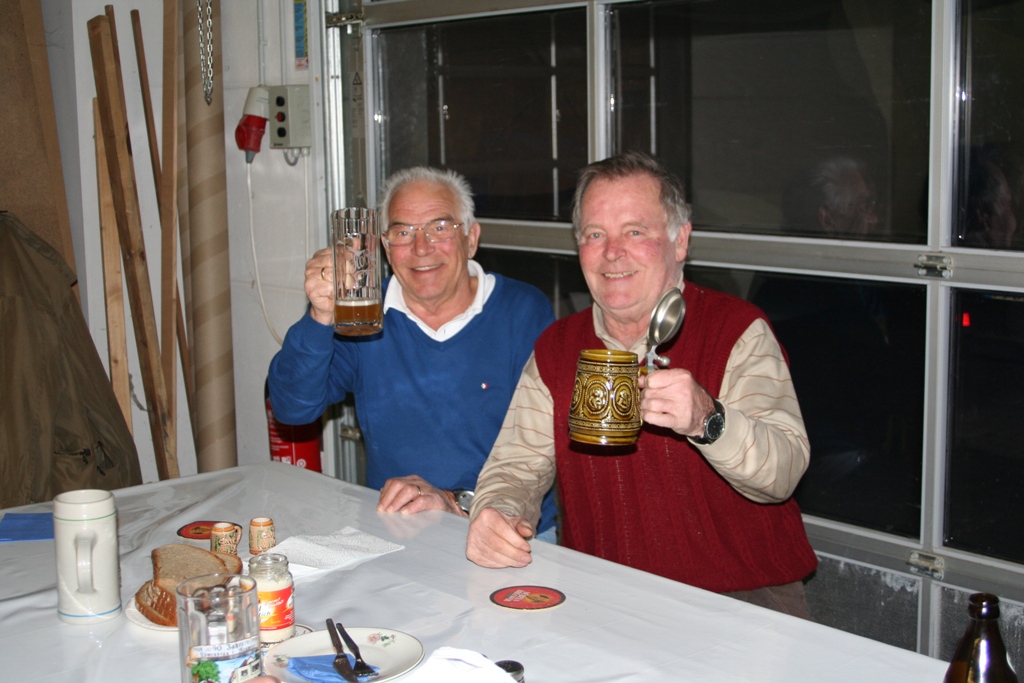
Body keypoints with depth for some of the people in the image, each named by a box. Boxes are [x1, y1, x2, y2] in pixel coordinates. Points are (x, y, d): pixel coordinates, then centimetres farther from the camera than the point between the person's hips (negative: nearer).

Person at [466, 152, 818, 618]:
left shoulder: (740, 330, -4)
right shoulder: (556, 348, 8)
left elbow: (783, 472, -15)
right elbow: (518, 466, 8)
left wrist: (707, 421, -35)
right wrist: (496, 513, -16)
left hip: (741, 598, -3)